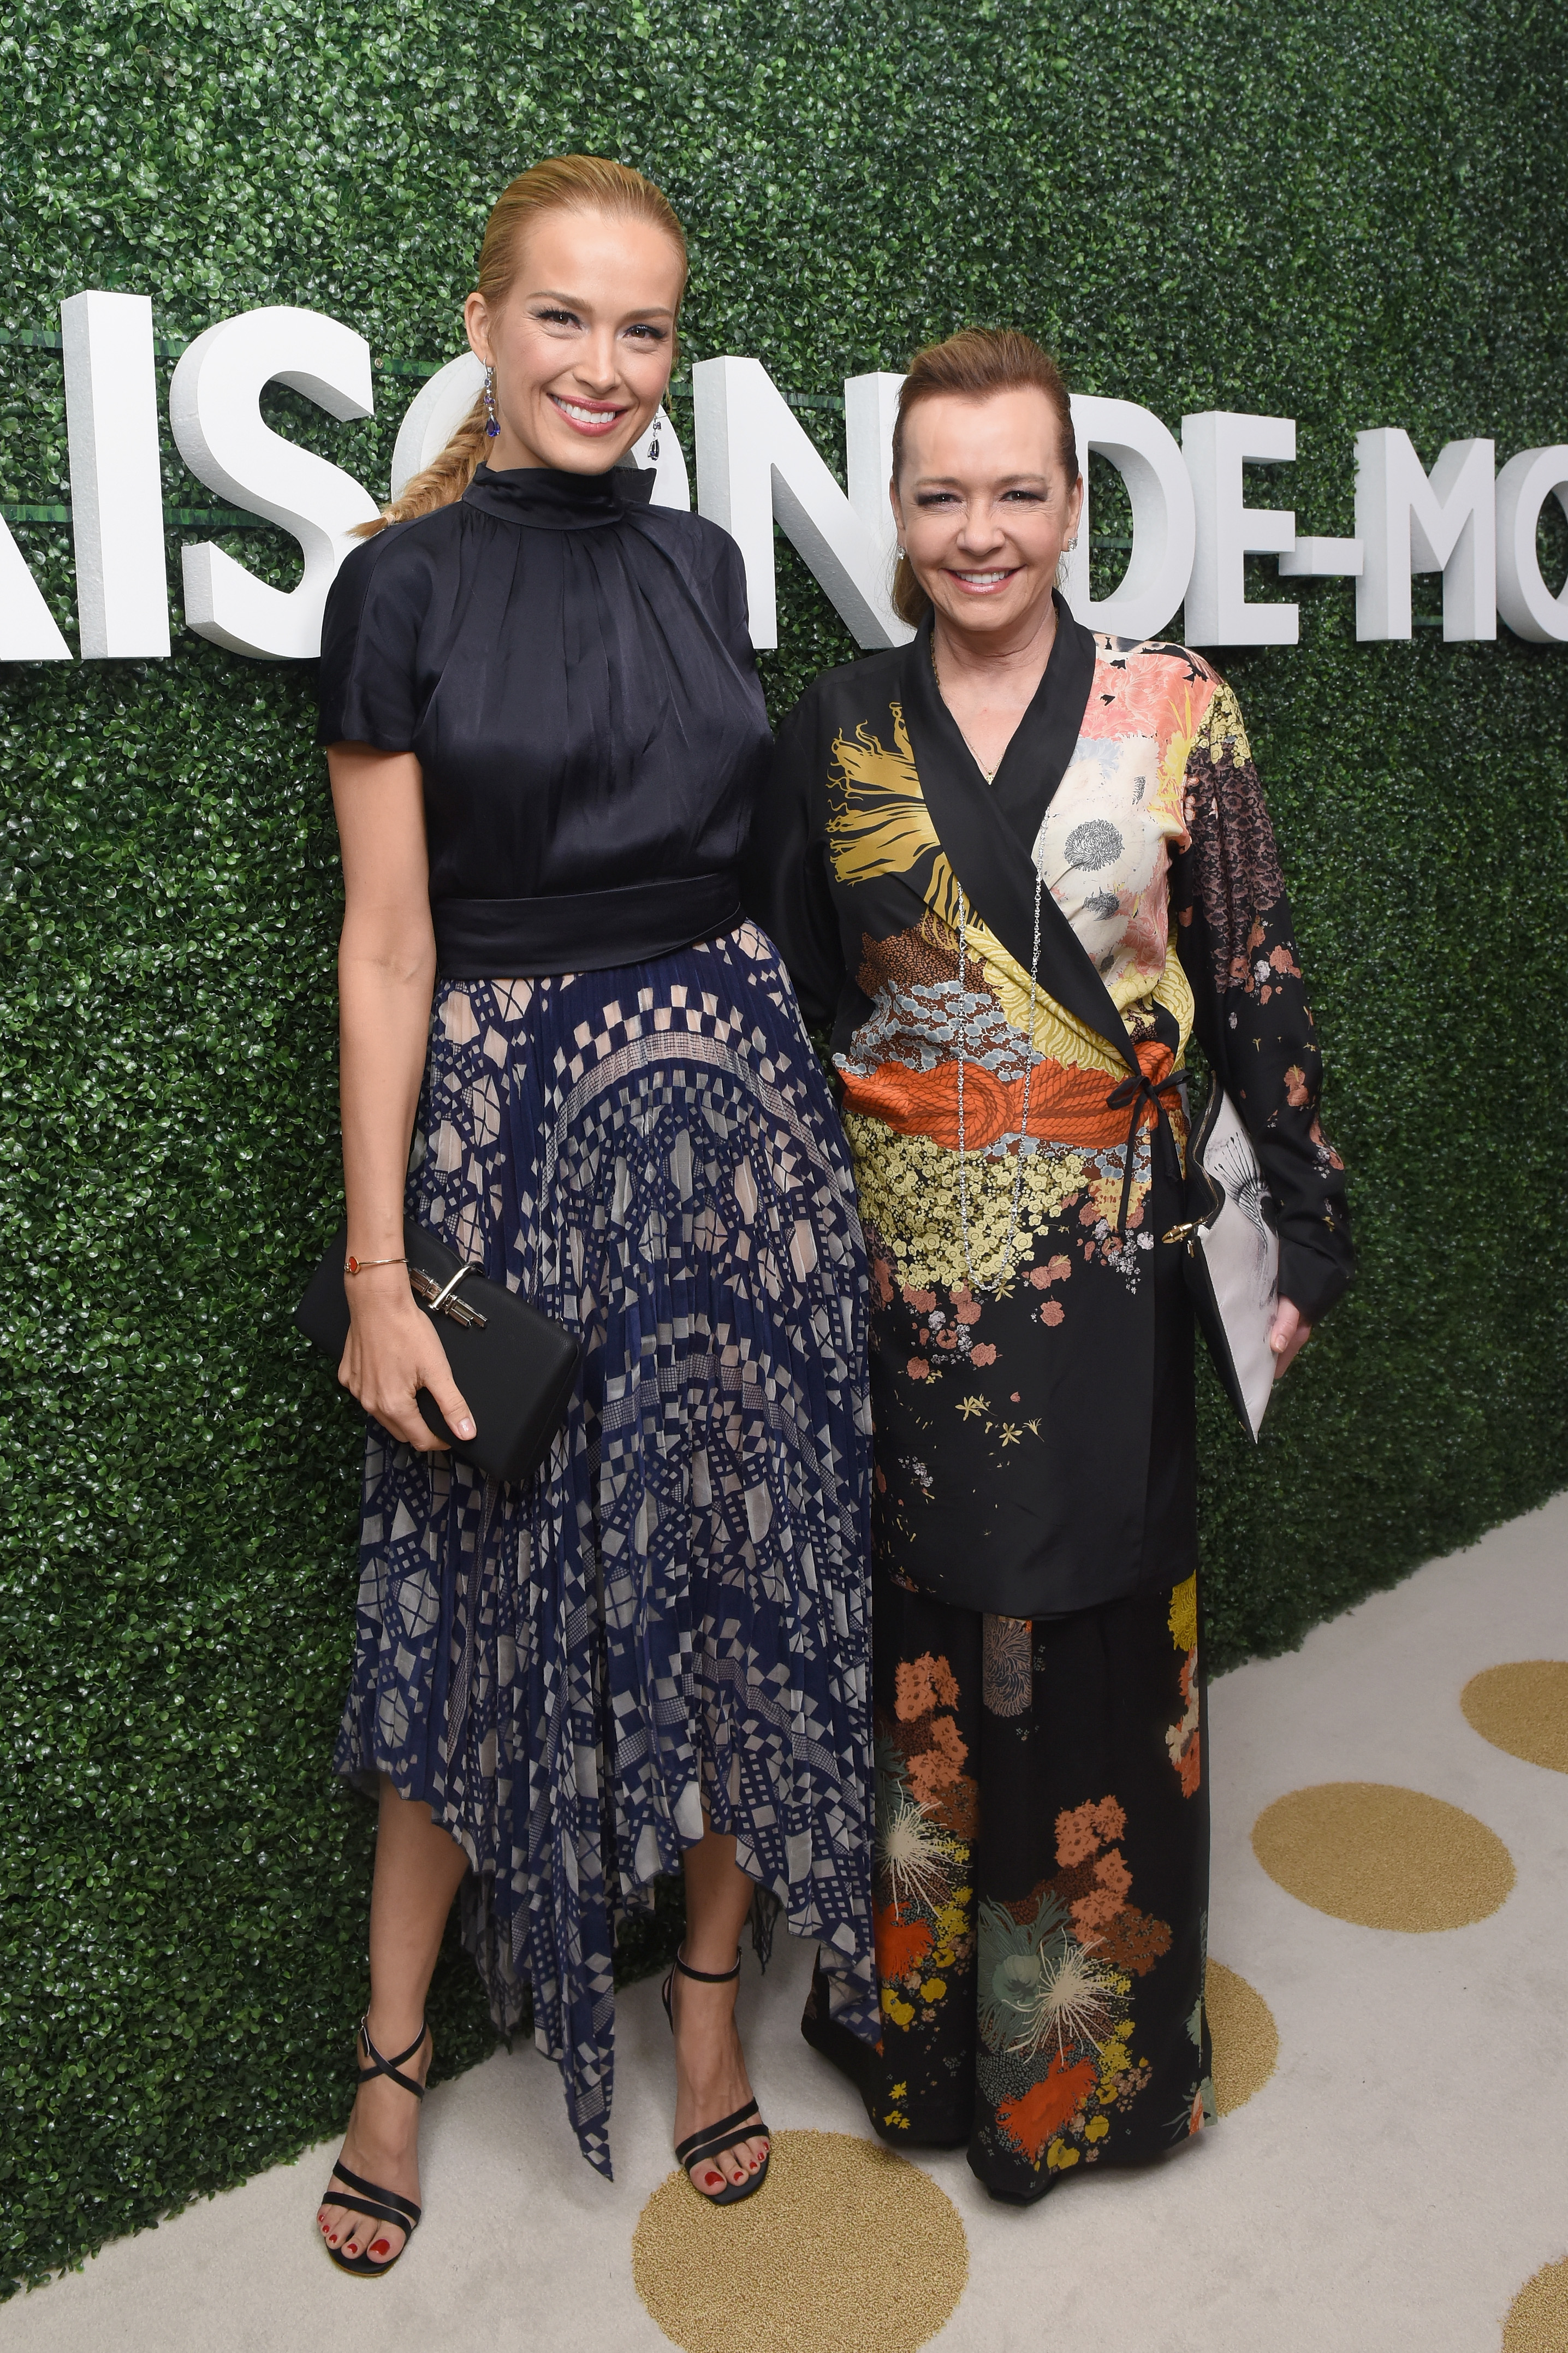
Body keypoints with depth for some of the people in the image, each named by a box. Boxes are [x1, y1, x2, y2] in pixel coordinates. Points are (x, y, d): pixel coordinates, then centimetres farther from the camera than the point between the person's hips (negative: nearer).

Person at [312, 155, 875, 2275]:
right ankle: (396, 2056, 29)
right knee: (495, 1590, 6)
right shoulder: (406, 587, -4)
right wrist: (379, 1271, -10)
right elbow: (387, 945, -7)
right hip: (511, 1121, -4)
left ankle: (711, 1994, 33)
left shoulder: (702, 567, 9)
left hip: (734, 1100, 4)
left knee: (743, 1550, 10)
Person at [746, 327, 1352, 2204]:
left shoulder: (1176, 715, -2)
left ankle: (1083, 2044, 32)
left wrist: (1306, 1224, -1)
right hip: (890, 1265, 2)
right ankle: (917, 2023, 35)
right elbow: (779, 1005, 8)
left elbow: (1252, 984, 0)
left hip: (1099, 1272, -1)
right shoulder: (838, 730, 3)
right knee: (910, 1648, 12)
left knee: (1090, 1651, 8)